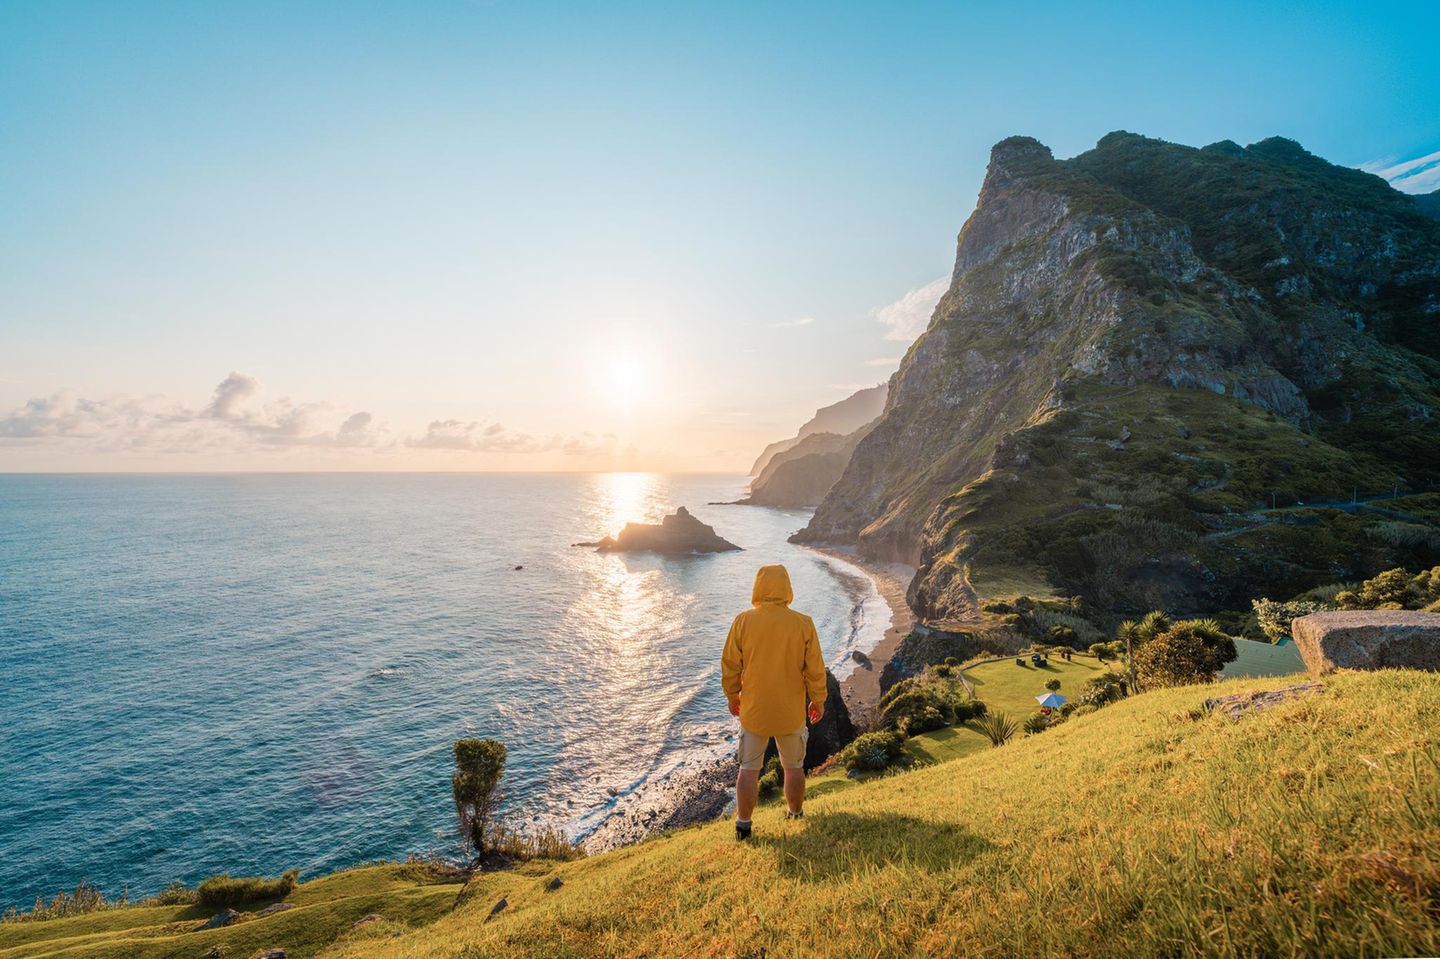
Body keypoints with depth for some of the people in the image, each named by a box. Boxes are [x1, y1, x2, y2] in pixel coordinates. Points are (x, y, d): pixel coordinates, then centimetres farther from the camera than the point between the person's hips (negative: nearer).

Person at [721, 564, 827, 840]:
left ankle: (743, 825, 21)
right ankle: (795, 814, 38)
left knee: (749, 769, 16)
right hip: (791, 712, 0)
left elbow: (730, 666, -6)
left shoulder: (742, 622, -14)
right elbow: (815, 670, -8)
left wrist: (732, 696, 10)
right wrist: (818, 700, 7)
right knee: (794, 767, 22)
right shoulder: (803, 624, -14)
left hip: (753, 711, 0)